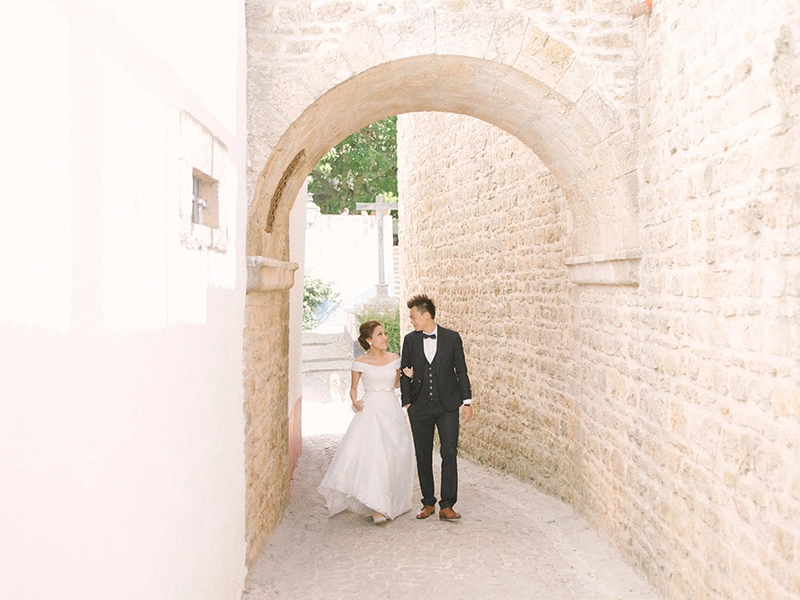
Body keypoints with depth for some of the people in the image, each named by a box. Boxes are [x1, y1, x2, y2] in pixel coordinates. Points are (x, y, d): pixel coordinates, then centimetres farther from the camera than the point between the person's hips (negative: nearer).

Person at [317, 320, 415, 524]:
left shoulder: (394, 359, 6)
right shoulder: (360, 363, -3)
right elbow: (353, 388, 10)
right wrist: (355, 402, -8)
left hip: (392, 410, 4)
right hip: (371, 411, -4)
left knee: (394, 456, 5)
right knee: (372, 455, -13)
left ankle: (391, 503, 23)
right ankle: (376, 507, -9)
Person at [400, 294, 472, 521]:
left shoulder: (452, 338, -1)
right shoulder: (410, 340, 4)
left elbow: (461, 371, 3)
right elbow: (405, 374, 8)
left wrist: (467, 401, 1)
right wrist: (405, 403, 2)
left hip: (447, 406, -2)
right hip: (419, 407, 2)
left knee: (449, 454, -7)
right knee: (423, 457, 7)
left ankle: (446, 506, -1)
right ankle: (428, 503, 18)